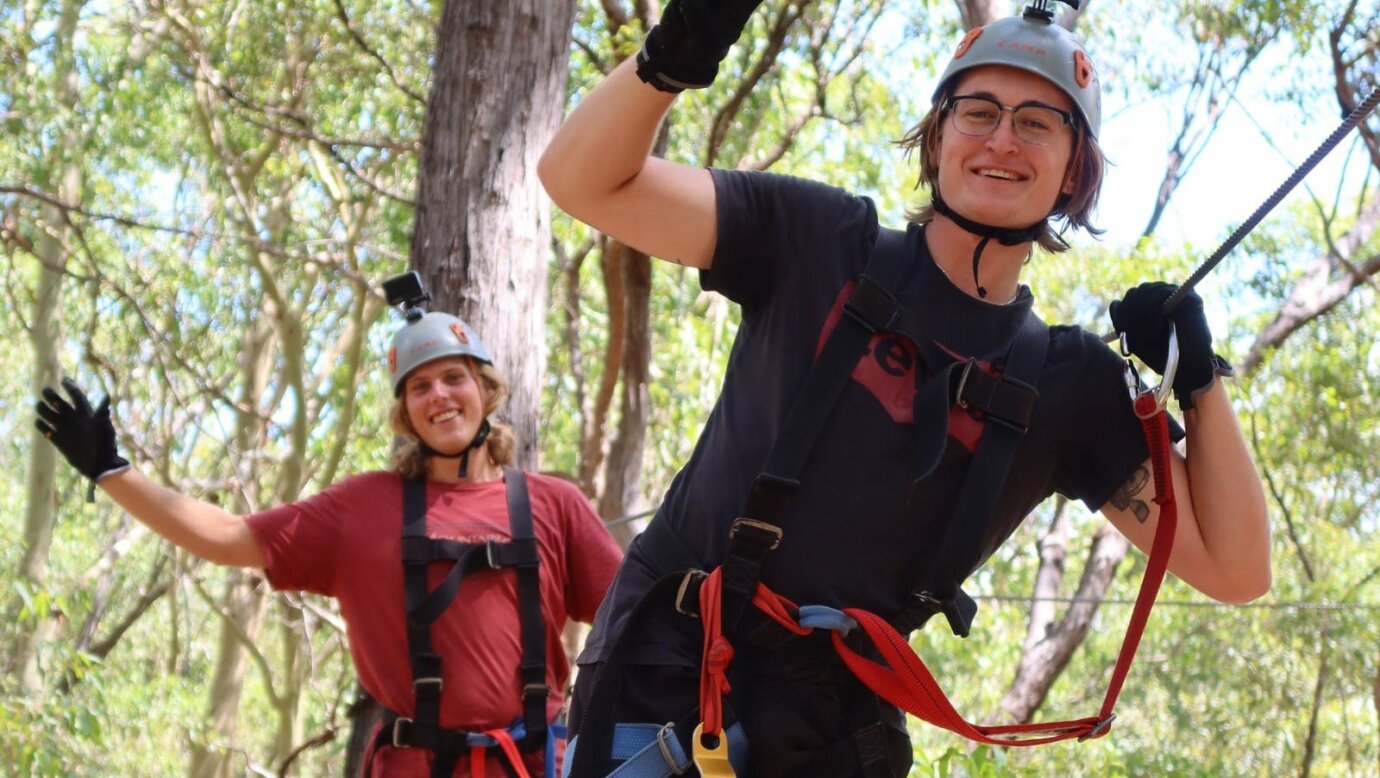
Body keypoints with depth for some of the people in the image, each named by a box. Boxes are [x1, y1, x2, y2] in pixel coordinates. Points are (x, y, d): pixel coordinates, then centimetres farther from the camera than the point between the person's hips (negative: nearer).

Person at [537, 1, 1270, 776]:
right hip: (667, 676, -3)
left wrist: (1199, 378, -6)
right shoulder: (820, 242, 1)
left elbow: (1235, 569, 4)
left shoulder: (1071, 384, 5)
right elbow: (585, 181, -5)